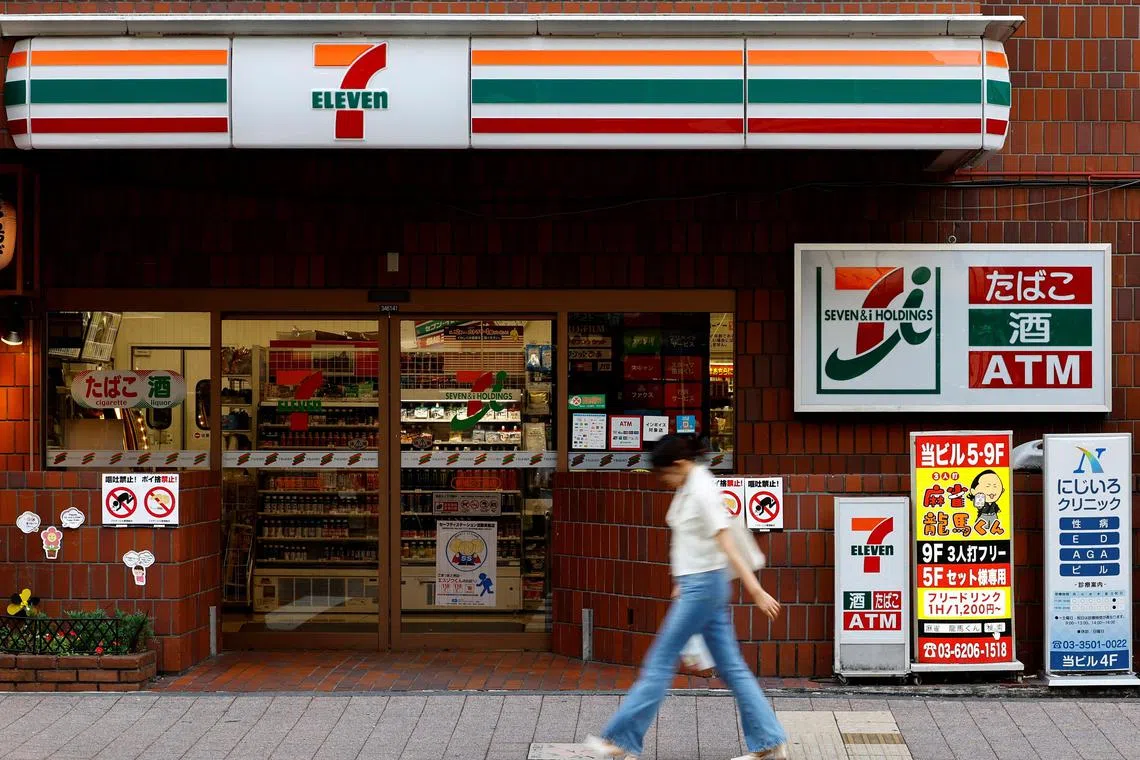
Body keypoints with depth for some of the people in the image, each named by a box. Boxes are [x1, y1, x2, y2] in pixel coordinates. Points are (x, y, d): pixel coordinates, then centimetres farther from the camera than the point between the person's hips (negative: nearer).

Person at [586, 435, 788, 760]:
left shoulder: (703, 492, -18)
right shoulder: (688, 487, 10)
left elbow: (727, 543, -22)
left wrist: (755, 589, -22)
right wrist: (682, 583, 22)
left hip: (703, 586, -10)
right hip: (695, 584, 10)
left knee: (660, 662, -2)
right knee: (730, 666, 9)